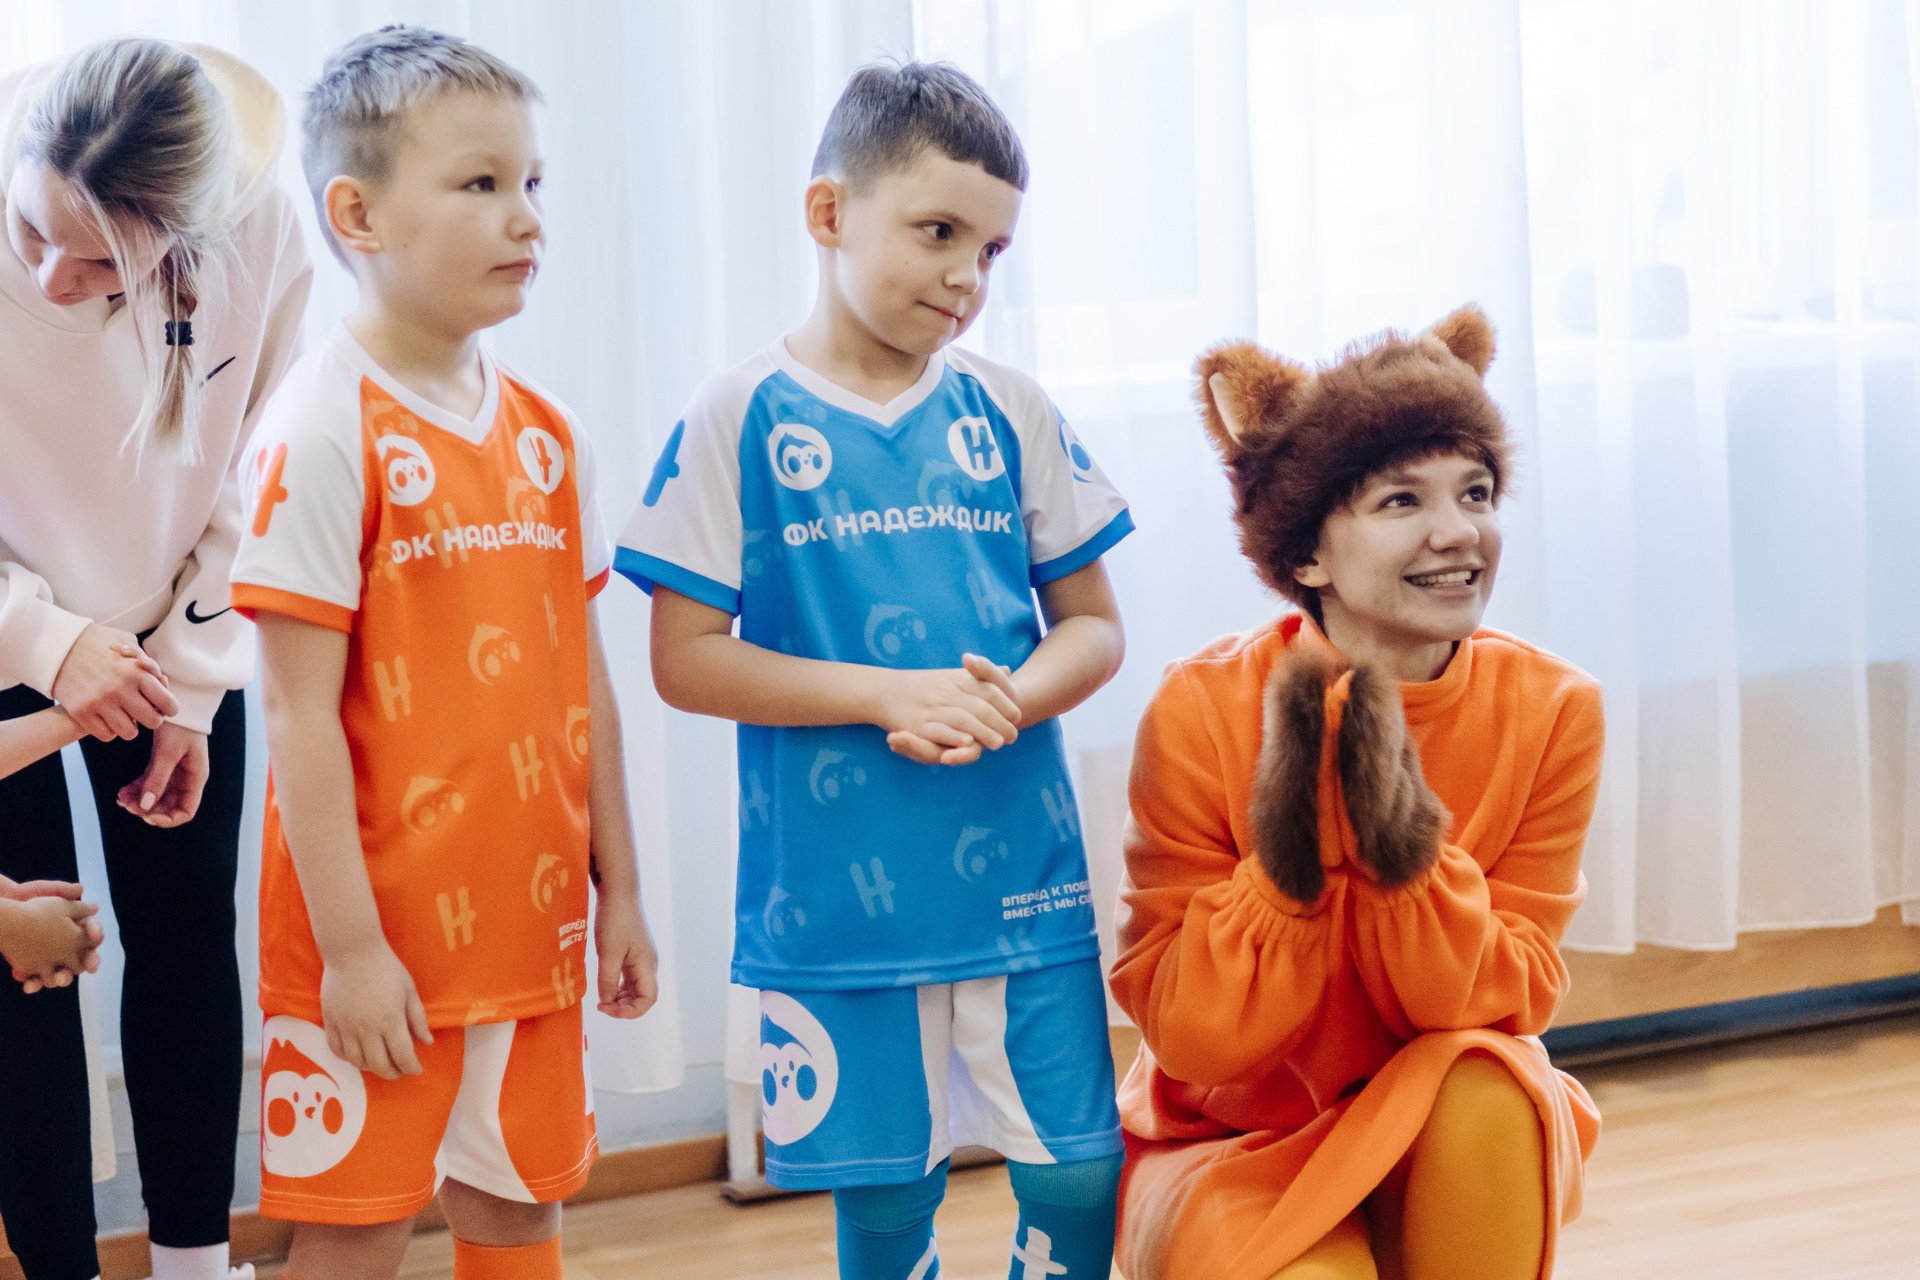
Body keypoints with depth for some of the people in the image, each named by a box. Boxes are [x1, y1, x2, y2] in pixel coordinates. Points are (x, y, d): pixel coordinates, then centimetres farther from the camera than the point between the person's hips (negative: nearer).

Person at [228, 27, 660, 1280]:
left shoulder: (547, 434, 7)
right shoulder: (324, 434, -13)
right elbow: (302, 714, -16)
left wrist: (619, 894, 12)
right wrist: (349, 943, -16)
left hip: (532, 931, 6)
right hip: (380, 950, -6)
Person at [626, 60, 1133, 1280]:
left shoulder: (1012, 412, 5)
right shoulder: (739, 418, -3)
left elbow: (1093, 625, 10)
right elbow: (685, 658, -5)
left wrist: (1011, 701, -12)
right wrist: (887, 694, -15)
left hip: (1024, 880, 2)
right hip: (836, 895, -2)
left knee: (1080, 1178, 3)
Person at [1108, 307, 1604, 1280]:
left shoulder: (1550, 710, -13)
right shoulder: (1203, 715, -19)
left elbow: (1504, 999, -14)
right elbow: (1190, 1036, -16)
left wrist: (1402, 840, -31)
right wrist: (1287, 854, -32)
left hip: (1462, 1157, 2)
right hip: (1232, 1149, -1)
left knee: (1487, 1084, -31)